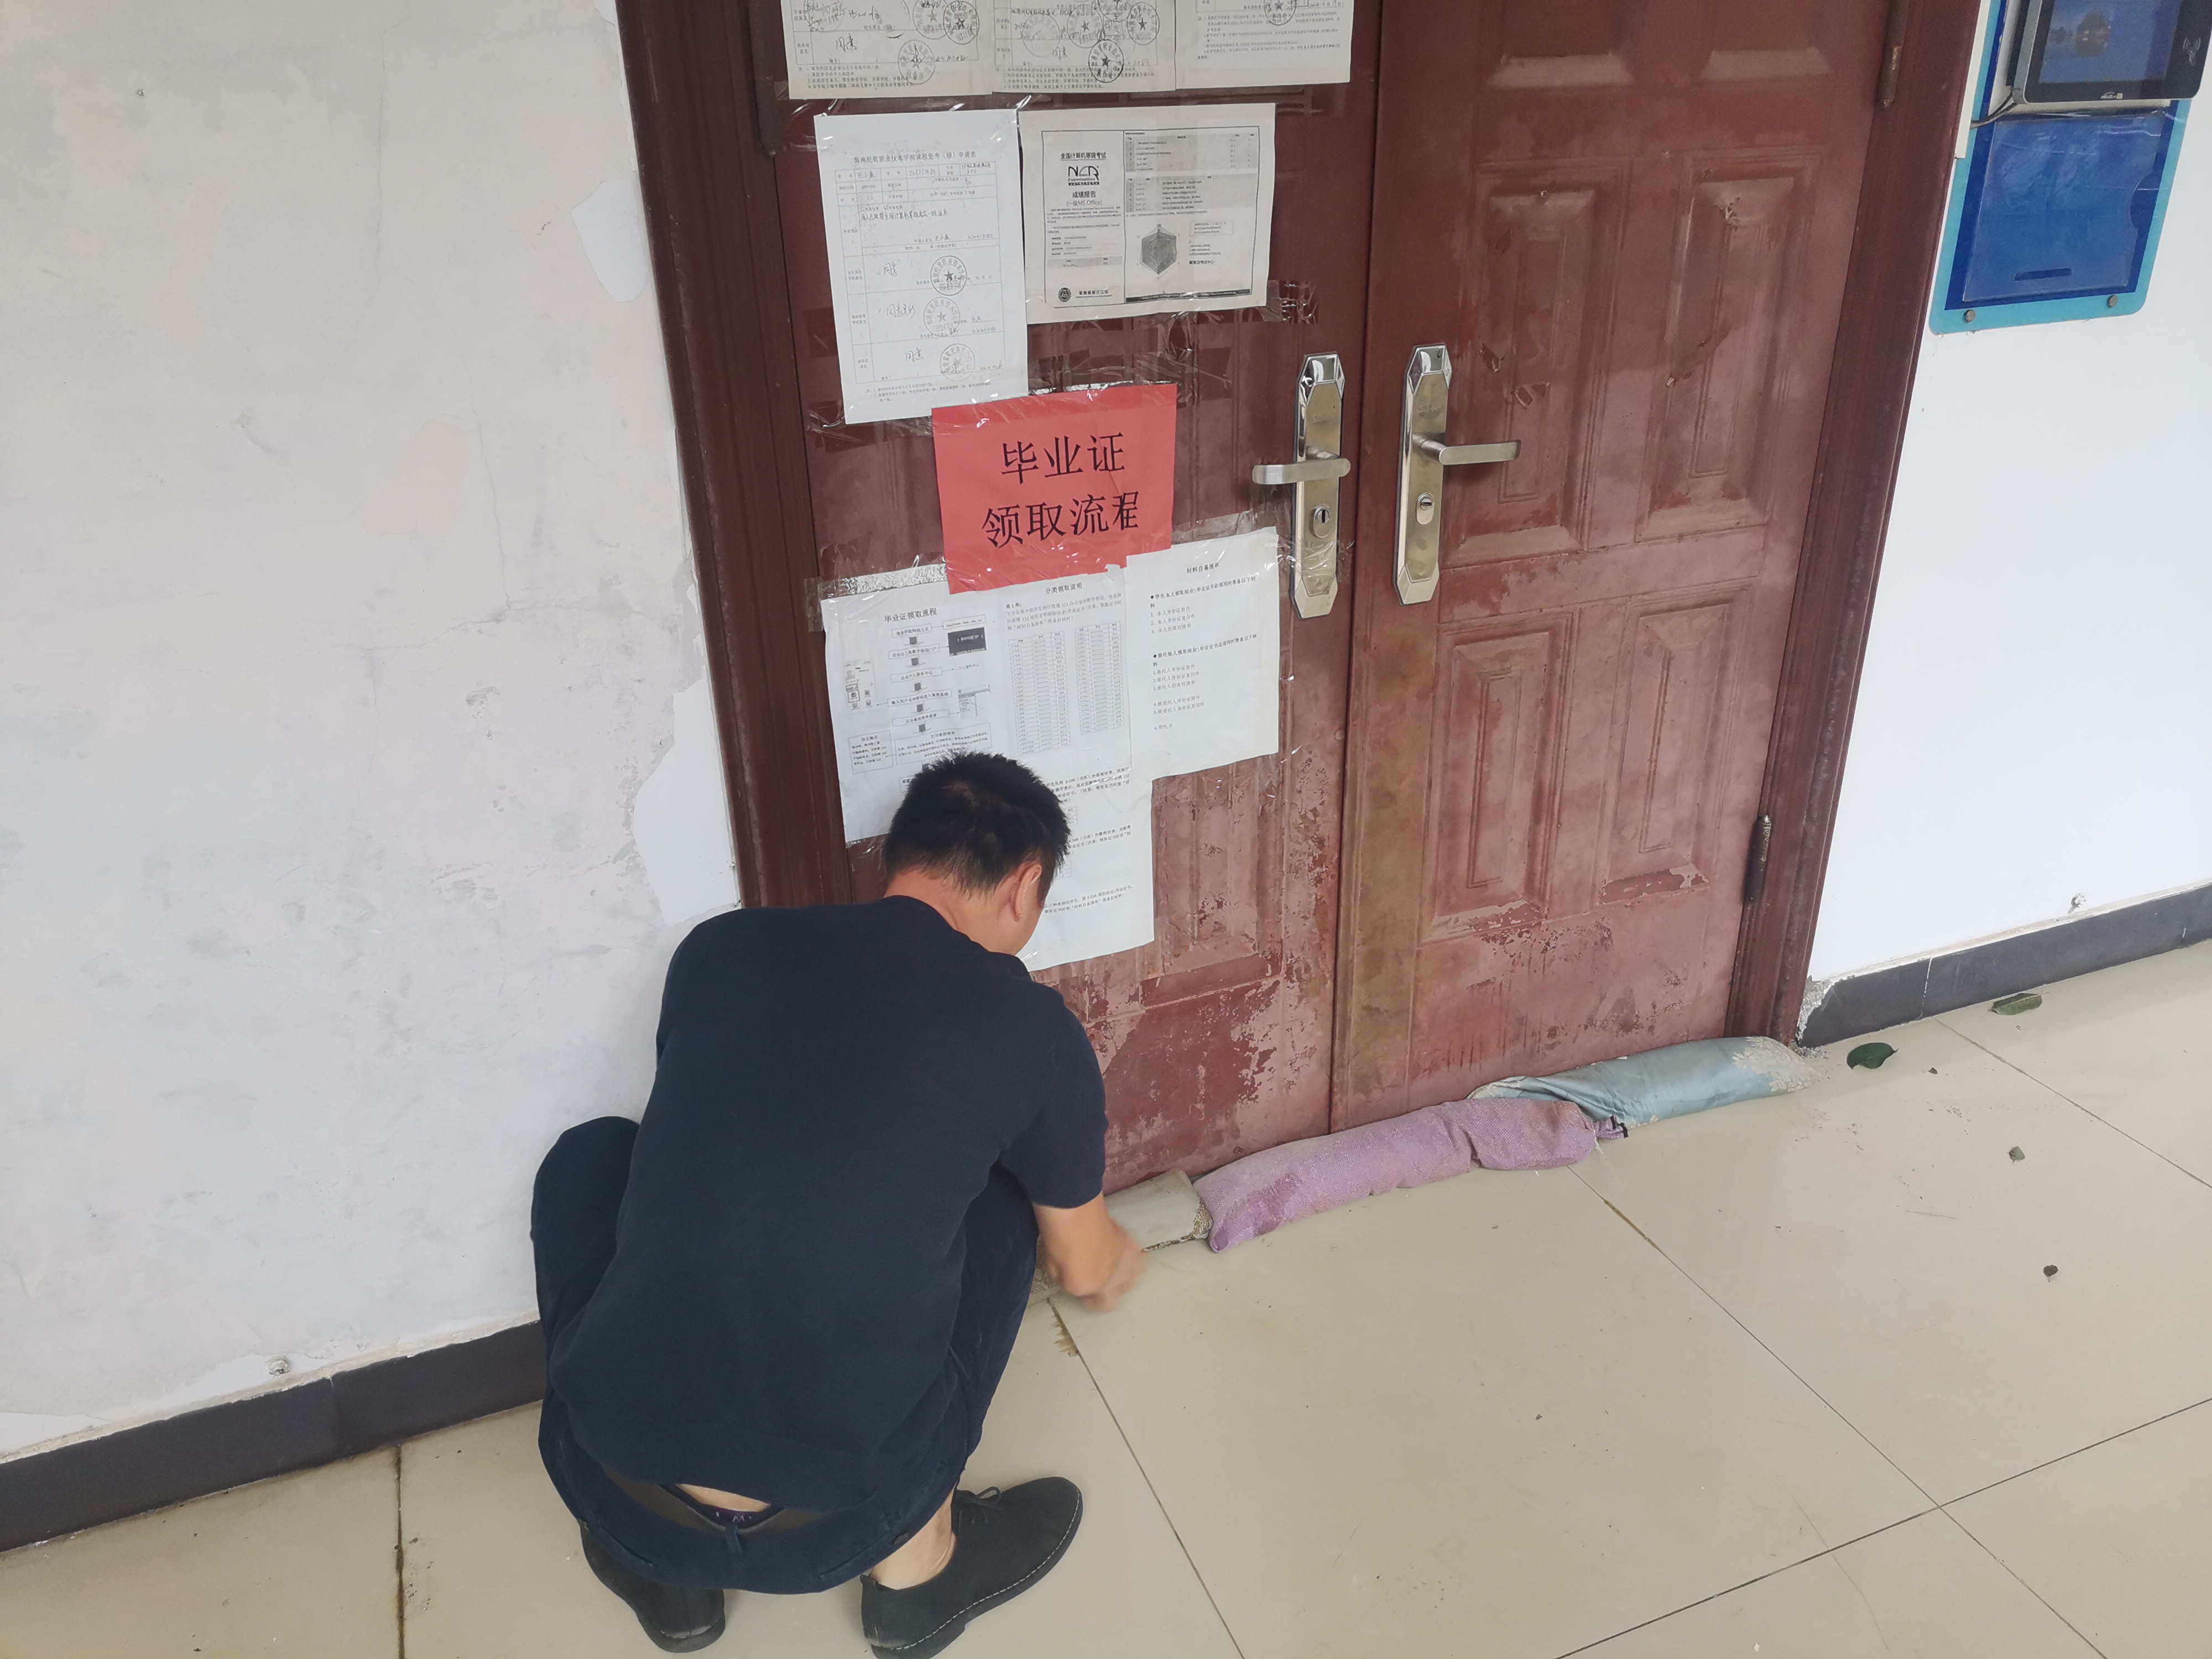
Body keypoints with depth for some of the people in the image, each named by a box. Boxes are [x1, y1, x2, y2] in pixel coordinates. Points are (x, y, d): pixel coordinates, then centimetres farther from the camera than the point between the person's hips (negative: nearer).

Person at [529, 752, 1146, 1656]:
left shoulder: (718, 948, 5)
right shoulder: (1033, 1030, -2)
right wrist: (1119, 1260, 42)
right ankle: (916, 1561, 20)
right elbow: (1085, 1272, 16)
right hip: (835, 1524, -2)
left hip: (613, 1488, 2)